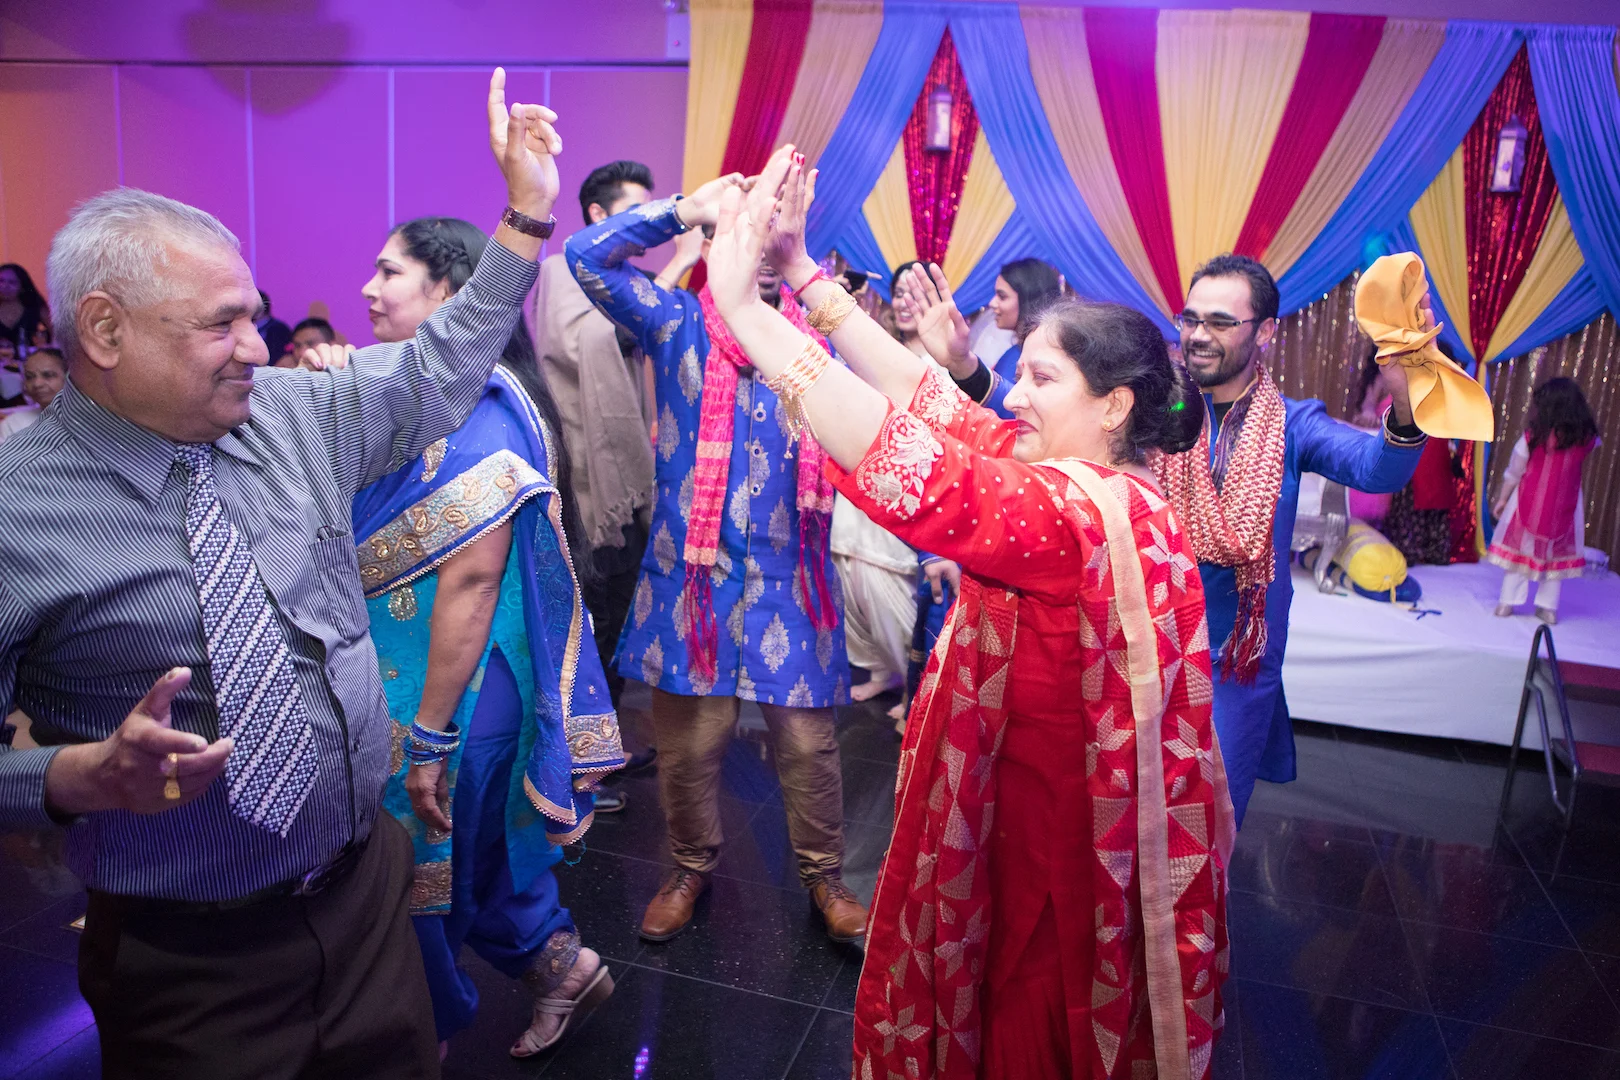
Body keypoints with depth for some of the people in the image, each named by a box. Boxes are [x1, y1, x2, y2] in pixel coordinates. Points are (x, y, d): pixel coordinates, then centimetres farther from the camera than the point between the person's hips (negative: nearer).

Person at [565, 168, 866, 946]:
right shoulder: (677, 323, 2)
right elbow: (587, 256, -8)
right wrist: (684, 208, -9)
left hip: (792, 570, 1)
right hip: (694, 567, -1)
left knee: (808, 739, 7)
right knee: (688, 742, 10)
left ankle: (823, 876, 29)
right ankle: (691, 869, 34)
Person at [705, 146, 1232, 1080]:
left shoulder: (1092, 512, -29)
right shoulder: (1077, 478, 0)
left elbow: (916, 474, -42)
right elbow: (928, 397, 0)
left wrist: (745, 308, -41)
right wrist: (803, 269, -2)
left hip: (1055, 851, -8)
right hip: (1009, 812, 8)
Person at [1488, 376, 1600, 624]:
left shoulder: (1533, 436, -14)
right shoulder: (1585, 439, -10)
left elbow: (1513, 472, -5)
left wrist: (1502, 499, 7)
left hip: (1529, 503, -1)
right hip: (1564, 509, 2)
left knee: (1519, 549, 10)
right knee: (1558, 556, 14)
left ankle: (1508, 602, 12)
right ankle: (1548, 607, 16)